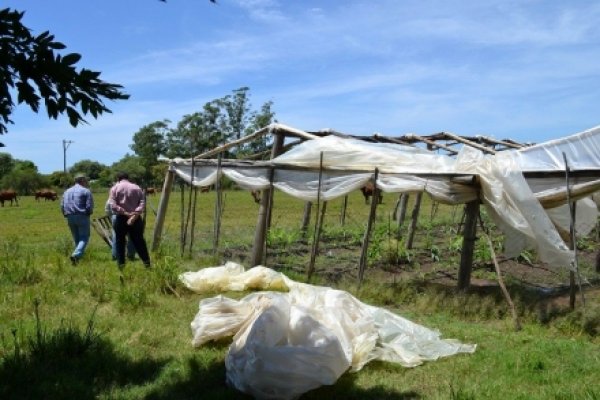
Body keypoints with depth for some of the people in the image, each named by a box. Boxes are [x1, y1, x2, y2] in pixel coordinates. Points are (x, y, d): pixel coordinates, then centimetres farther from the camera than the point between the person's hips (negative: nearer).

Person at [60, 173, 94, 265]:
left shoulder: (67, 191, 16)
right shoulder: (86, 191, -2)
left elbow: (62, 206, 9)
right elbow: (89, 206, -9)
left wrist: (67, 215, 17)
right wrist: (88, 213, 9)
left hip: (70, 217, 6)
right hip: (82, 216, -6)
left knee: (76, 238, 16)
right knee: (84, 237, -2)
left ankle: (79, 256, 17)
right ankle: (76, 255, -23)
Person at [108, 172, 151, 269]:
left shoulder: (115, 188, 2)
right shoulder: (136, 188, 8)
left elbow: (113, 205, -11)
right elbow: (142, 202, -5)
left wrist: (124, 212, -13)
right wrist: (136, 213, -14)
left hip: (121, 218, -2)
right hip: (135, 218, 2)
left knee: (120, 241, 9)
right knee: (139, 240, 8)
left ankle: (121, 263, 10)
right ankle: (146, 262, 7)